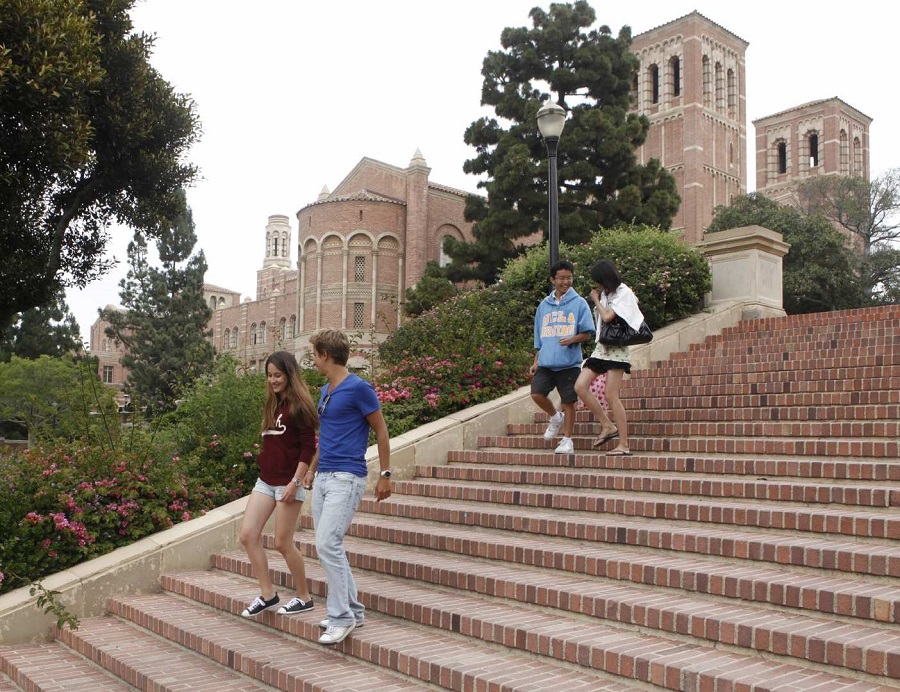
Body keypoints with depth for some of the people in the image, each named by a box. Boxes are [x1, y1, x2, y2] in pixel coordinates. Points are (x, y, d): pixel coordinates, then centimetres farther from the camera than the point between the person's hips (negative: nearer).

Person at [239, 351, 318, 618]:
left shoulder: (299, 405, -9)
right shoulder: (273, 405, 14)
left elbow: (308, 447, -14)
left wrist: (295, 483, -18)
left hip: (287, 482, -8)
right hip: (265, 480, 8)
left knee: (283, 543, -2)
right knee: (248, 535, 1)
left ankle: (303, 597, 16)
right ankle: (267, 594, 11)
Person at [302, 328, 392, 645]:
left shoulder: (359, 388, -11)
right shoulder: (325, 390, 14)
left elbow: (381, 431, -6)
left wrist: (385, 474, -6)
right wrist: (312, 469, 27)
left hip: (346, 478, -9)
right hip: (323, 477, 9)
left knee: (327, 543, -16)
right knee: (329, 546, 10)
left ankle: (342, 617, -6)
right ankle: (353, 610, 22)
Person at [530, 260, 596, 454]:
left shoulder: (579, 303, 0)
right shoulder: (544, 305, 12)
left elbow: (587, 334, -1)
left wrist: (573, 339, -20)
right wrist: (535, 361, 13)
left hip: (569, 363, -3)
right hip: (546, 362, 3)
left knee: (568, 402, 1)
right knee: (536, 394, -10)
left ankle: (567, 440, 14)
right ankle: (555, 418, 19)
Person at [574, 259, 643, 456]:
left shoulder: (623, 293, -6)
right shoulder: (606, 294, 18)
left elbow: (607, 316, -14)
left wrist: (596, 300, -2)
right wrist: (597, 300, 8)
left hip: (616, 349, -8)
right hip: (601, 347, 8)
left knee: (611, 396, -12)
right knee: (580, 386, -6)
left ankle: (624, 445, -6)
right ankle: (608, 426, 5)